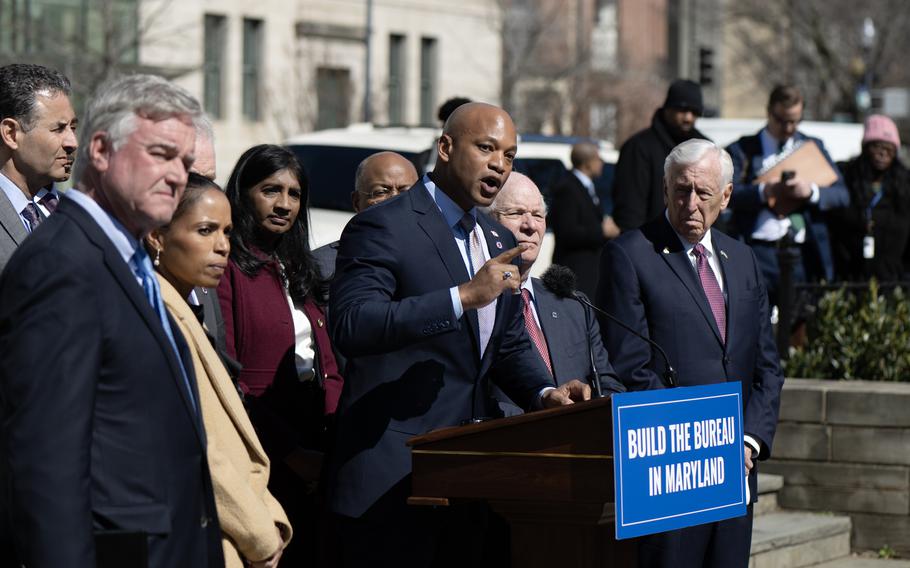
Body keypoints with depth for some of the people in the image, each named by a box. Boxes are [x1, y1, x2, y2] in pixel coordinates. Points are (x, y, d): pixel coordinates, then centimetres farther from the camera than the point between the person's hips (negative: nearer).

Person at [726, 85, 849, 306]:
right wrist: (765, 191, -21)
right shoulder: (743, 149, 10)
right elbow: (729, 193, -6)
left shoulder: (813, 147, 20)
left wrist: (811, 190, -9)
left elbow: (841, 195, 11)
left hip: (804, 255, 2)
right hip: (760, 253, -2)